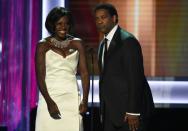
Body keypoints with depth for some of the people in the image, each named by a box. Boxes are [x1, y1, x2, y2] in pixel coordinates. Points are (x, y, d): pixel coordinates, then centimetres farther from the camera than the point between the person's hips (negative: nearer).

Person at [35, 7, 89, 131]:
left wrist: (85, 100, -6)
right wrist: (49, 102, -14)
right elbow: (40, 76, -4)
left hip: (72, 98, 2)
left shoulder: (77, 43, 8)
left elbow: (84, 73, 5)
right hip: (50, 96, -2)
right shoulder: (43, 45, 1)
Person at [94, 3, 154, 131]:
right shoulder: (104, 44, 16)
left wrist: (133, 112, -21)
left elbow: (135, 77, -18)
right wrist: (103, 110, 14)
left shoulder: (128, 41, -12)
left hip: (130, 110, -8)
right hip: (111, 112, 9)